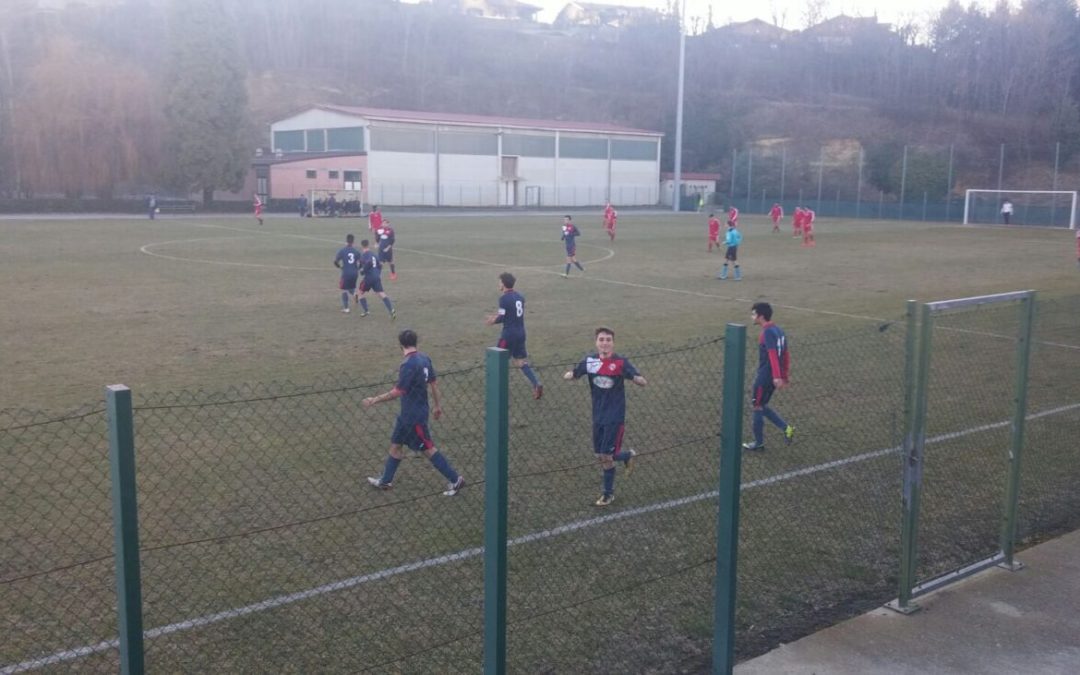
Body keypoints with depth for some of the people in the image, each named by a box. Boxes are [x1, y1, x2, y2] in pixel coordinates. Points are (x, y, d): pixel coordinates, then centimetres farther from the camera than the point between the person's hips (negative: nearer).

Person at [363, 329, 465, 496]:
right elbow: (433, 383, 8)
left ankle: (455, 480, 7)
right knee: (395, 444, 18)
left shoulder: (408, 365, -25)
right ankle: (385, 481, 30)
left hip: (414, 415, -9)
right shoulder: (424, 358, 1)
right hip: (408, 413, 9)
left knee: (428, 449, 1)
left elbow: (397, 392, -23)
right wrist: (438, 405, 18)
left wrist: (374, 400, -15)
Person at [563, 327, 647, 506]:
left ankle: (608, 493, 18)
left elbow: (643, 382, -16)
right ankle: (627, 455, 41)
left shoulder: (621, 362, -13)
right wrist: (569, 375, -20)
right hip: (598, 416, 5)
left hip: (615, 417, -5)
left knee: (606, 456, -3)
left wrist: (636, 378, -40)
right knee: (599, 455, 11)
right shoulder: (590, 361, -2)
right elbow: (573, 373, 4)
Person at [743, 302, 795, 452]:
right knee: (762, 406, 18)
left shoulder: (767, 333, -17)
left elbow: (772, 355, -27)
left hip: (765, 376, -9)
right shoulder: (778, 330, 11)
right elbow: (786, 355, 15)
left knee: (757, 406, 4)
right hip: (773, 377, 9)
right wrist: (785, 376, 20)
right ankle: (786, 428, 11)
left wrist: (776, 377, -34)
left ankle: (759, 442, 14)